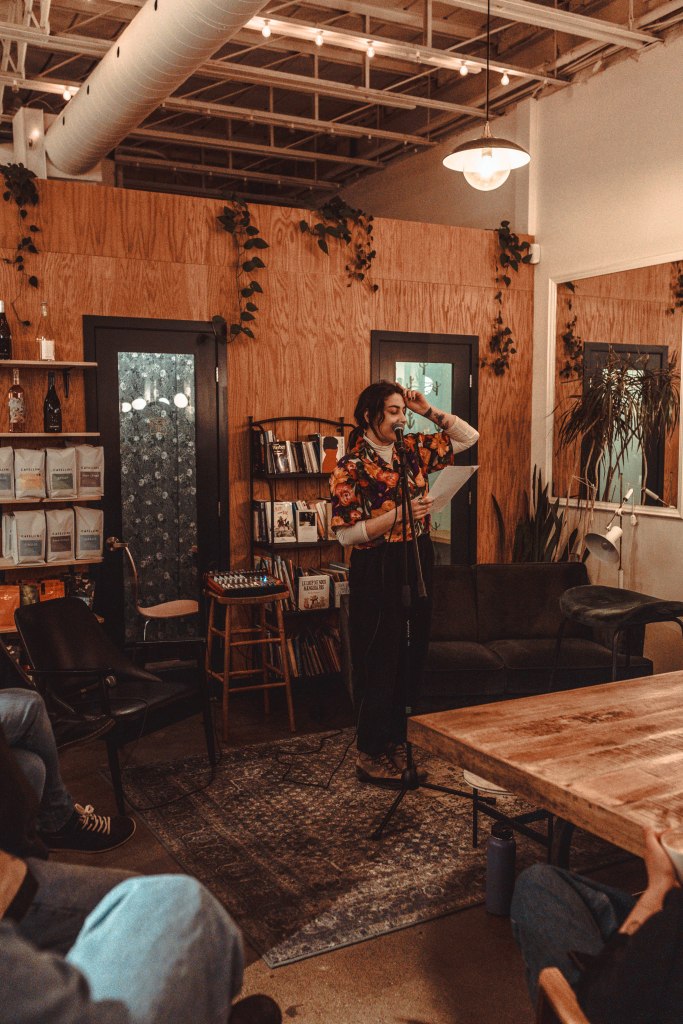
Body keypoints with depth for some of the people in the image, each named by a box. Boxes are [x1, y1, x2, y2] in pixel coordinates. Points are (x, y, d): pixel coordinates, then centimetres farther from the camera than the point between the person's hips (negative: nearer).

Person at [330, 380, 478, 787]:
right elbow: (346, 534, -15)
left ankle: (398, 740, 29)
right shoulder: (351, 467, -10)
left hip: (418, 565, 6)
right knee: (379, 661, 1)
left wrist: (429, 410, 1)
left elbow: (469, 437, 11)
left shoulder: (413, 450, 7)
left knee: (413, 657, 13)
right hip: (378, 570, -6)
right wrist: (400, 513, -21)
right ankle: (371, 755, 14)